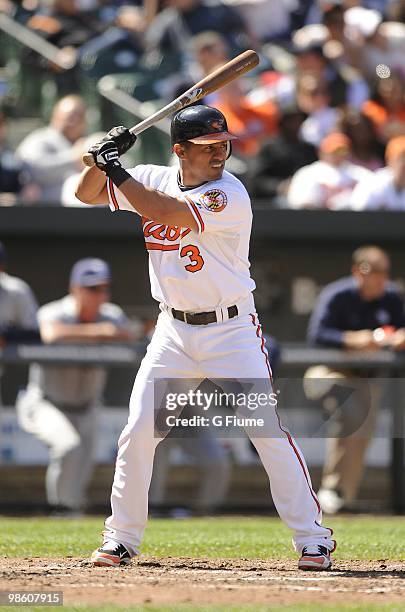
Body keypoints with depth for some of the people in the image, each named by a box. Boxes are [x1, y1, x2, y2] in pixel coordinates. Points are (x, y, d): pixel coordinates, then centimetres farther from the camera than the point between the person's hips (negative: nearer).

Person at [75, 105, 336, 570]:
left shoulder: (229, 195, -18)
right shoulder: (154, 180, 1)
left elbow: (166, 213, -30)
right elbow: (87, 194, 10)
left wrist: (117, 170, -22)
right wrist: (103, 159, -9)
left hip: (232, 328, -5)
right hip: (174, 330, 5)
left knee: (269, 432, -10)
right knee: (138, 431, -1)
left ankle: (313, 538, -1)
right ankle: (121, 539, 12)